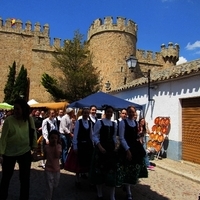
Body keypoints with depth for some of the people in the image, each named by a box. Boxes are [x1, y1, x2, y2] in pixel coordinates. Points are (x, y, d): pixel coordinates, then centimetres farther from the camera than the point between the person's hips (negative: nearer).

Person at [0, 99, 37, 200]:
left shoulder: (30, 119, -9)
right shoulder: (8, 120, -16)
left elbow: (33, 134, 3)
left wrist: (34, 146, 6)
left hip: (25, 152, 1)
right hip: (9, 153, -1)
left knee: (25, 178, 9)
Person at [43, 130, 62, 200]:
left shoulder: (58, 146, -10)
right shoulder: (46, 147, -7)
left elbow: (57, 156, -27)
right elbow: (45, 157, 9)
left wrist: (55, 145, -27)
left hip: (56, 169, 2)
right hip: (48, 169, -2)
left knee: (55, 185, 21)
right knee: (49, 187, -2)